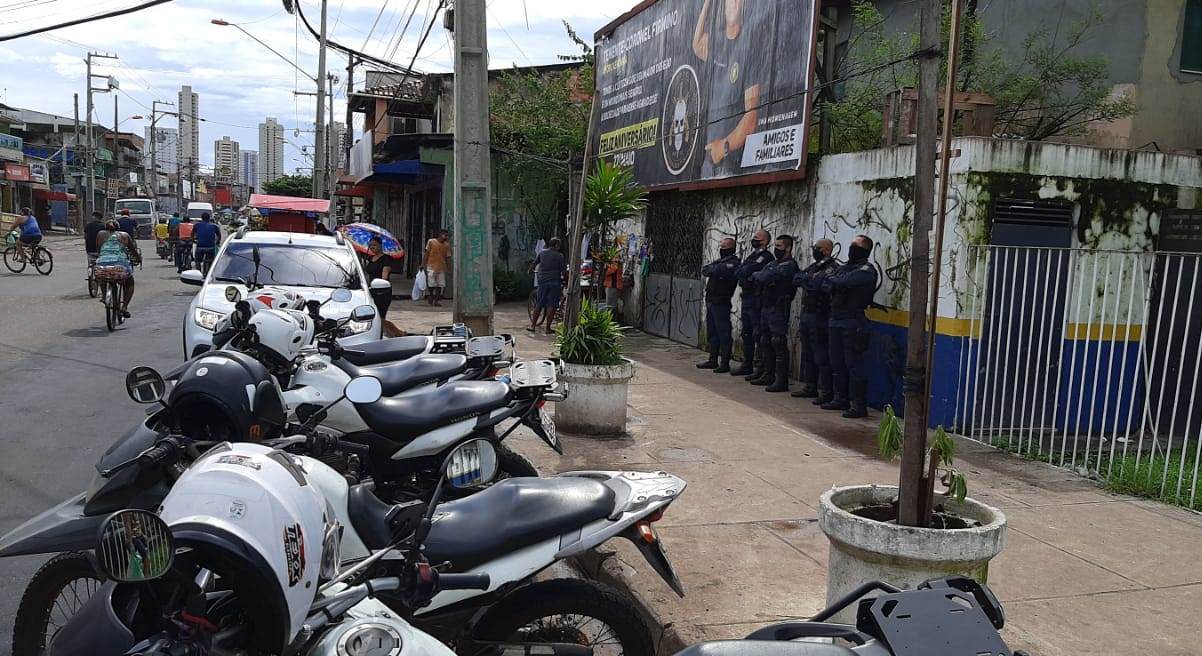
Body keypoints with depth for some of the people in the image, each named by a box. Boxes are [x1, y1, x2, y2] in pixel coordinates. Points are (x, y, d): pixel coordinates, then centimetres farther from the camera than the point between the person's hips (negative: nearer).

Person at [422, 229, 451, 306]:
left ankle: (436, 300, 9)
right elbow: (426, 254, 0)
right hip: (431, 267, -3)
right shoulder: (431, 242, -3)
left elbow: (448, 257, 10)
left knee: (440, 285, 1)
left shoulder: (447, 245, 6)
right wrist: (423, 264, -3)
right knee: (431, 285, -2)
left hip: (441, 268, 3)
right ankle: (430, 299, 13)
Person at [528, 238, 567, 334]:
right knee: (551, 305, 1)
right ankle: (548, 328, 1)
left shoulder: (542, 253, 7)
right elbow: (564, 272, -4)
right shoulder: (560, 256, 0)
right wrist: (566, 278, 14)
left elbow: (533, 265, 15)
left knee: (539, 305, 10)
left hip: (542, 281, 3)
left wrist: (530, 270, 35)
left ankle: (533, 326, 14)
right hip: (555, 282, -3)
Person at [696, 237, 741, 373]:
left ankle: (725, 363, -2)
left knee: (723, 334, -5)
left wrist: (711, 269, -3)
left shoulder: (733, 263, -9)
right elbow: (704, 270, 10)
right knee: (712, 333, 14)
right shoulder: (719, 261, 19)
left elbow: (719, 271, -23)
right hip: (710, 301, 9)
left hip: (721, 303, -9)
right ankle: (713, 360, 23)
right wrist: (714, 268, -9)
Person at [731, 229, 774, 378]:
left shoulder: (766, 257, -9)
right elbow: (737, 272, 9)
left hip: (756, 300, -9)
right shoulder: (751, 255, 19)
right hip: (745, 297, 9)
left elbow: (748, 270, -20)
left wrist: (743, 272, -1)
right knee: (746, 333, 14)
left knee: (758, 334, -7)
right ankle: (747, 365, 23)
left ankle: (760, 368, -3)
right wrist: (747, 275, -7)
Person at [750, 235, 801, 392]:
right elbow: (760, 277, 11)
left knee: (779, 344, -8)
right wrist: (759, 277, -9)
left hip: (778, 309, -9)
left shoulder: (789, 265, -11)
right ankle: (769, 375, 26)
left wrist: (756, 276, -4)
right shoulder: (773, 263, 19)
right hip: (765, 307, 9)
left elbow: (766, 277, -21)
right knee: (766, 343, 15)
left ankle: (782, 381, -6)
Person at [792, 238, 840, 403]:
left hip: (819, 317, -9)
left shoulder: (832, 267, -12)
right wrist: (809, 280, -8)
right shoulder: (813, 266, 17)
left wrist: (805, 280, -8)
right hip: (806, 314, 9)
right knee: (807, 354, 15)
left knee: (821, 356, -7)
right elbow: (796, 279, 9)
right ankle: (809, 387, 25)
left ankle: (826, 392, -3)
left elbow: (818, 284, -25)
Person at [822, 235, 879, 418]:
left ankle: (859, 405, -6)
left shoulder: (866, 270, -7)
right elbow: (826, 284, 9)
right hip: (836, 321, 9)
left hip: (853, 322, -9)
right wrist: (836, 284, -12)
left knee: (854, 364, -9)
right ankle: (841, 399, 24)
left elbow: (846, 280, -22)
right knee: (837, 363, 14)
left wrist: (833, 281, -2)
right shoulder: (845, 267, 19)